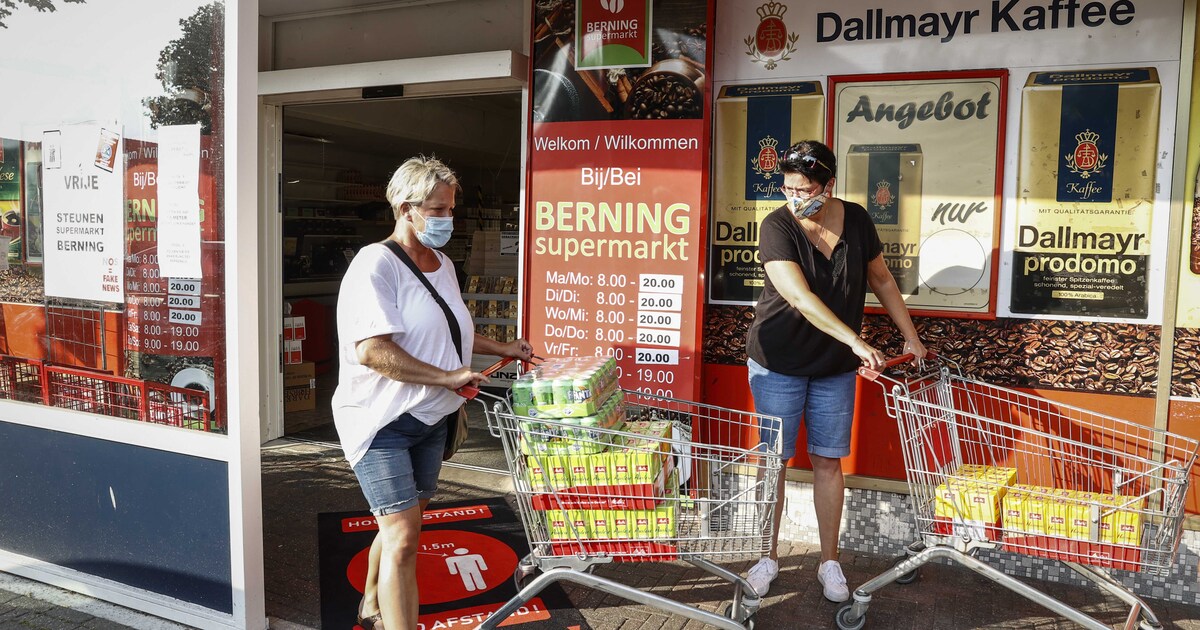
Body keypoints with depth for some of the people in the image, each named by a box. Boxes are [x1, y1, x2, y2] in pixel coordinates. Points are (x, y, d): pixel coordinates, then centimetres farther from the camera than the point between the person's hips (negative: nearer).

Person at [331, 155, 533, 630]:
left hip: (430, 418, 8)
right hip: (381, 419, -8)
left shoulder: (443, 265, 11)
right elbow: (372, 350, -26)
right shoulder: (376, 264, -15)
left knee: (400, 524, 19)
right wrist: (448, 377, -25)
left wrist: (501, 349, 19)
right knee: (403, 538, -11)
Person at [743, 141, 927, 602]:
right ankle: (768, 557, 21)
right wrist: (856, 341, -34)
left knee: (828, 461, 8)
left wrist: (911, 336, 9)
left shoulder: (856, 220, -5)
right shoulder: (777, 226, -17)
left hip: (835, 367, 3)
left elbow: (881, 279, 9)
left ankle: (829, 562, 22)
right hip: (778, 361, -3)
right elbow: (800, 297, -28)